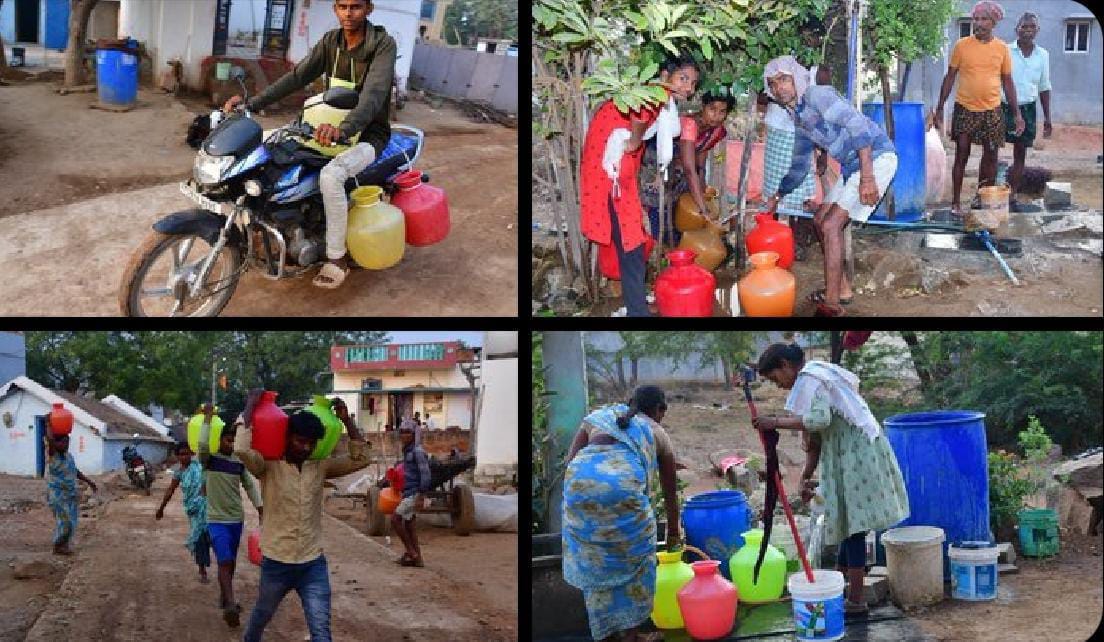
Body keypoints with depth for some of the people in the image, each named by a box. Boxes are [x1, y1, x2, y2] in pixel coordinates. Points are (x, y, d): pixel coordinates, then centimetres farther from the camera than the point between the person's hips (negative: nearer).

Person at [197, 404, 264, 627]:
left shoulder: (239, 462, 4)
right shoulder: (209, 459, -9)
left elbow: (250, 486, 12)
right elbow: (202, 444, -30)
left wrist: (261, 508, 8)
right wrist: (208, 418, -28)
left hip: (236, 519, 5)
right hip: (216, 519, -5)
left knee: (230, 561, 15)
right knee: (225, 560, -16)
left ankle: (224, 598, 30)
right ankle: (230, 605, -22)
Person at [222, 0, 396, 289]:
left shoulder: (383, 45, -18)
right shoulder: (331, 41, 2)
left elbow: (374, 93, -33)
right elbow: (296, 77, -5)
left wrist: (343, 129, -52)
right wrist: (251, 103, -18)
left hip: (367, 135, -7)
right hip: (331, 129, 7)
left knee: (331, 175, -36)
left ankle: (337, 258, -23)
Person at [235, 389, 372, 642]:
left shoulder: (320, 467, 2)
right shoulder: (268, 467, -10)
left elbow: (360, 459, 0)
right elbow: (242, 449, -29)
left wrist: (346, 420, -6)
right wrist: (251, 406, -21)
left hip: (313, 565, 2)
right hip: (276, 563, -2)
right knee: (260, 618, 23)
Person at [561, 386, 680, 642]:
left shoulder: (598, 417, 32)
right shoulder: (657, 433, 27)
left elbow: (570, 461, 18)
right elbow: (670, 492, 36)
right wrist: (673, 532, 49)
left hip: (579, 479, 3)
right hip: (623, 482, -3)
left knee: (593, 560, 17)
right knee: (634, 558, 16)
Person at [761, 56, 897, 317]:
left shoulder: (816, 95, -13)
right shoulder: (799, 119, 16)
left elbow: (857, 124, -25)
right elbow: (799, 167, 31)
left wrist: (867, 177, -31)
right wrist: (777, 197, 35)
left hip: (876, 158, -10)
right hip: (852, 167, 10)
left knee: (831, 225, -15)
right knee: (820, 220, 16)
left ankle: (831, 305, -12)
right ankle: (842, 288, 27)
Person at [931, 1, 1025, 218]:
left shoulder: (1002, 48, 2)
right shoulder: (961, 45, -3)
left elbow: (1007, 82, 8)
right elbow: (949, 78, 3)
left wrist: (1017, 114, 5)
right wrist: (939, 109, 0)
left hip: (992, 110, 2)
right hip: (965, 109, -2)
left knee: (990, 157, 7)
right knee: (961, 155, -1)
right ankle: (956, 203, 5)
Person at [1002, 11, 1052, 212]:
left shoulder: (1043, 55, 5)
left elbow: (1044, 88, 12)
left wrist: (1047, 118, 11)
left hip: (1027, 109, 4)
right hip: (1004, 107, -4)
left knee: (1020, 155, 8)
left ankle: (1012, 196, 16)